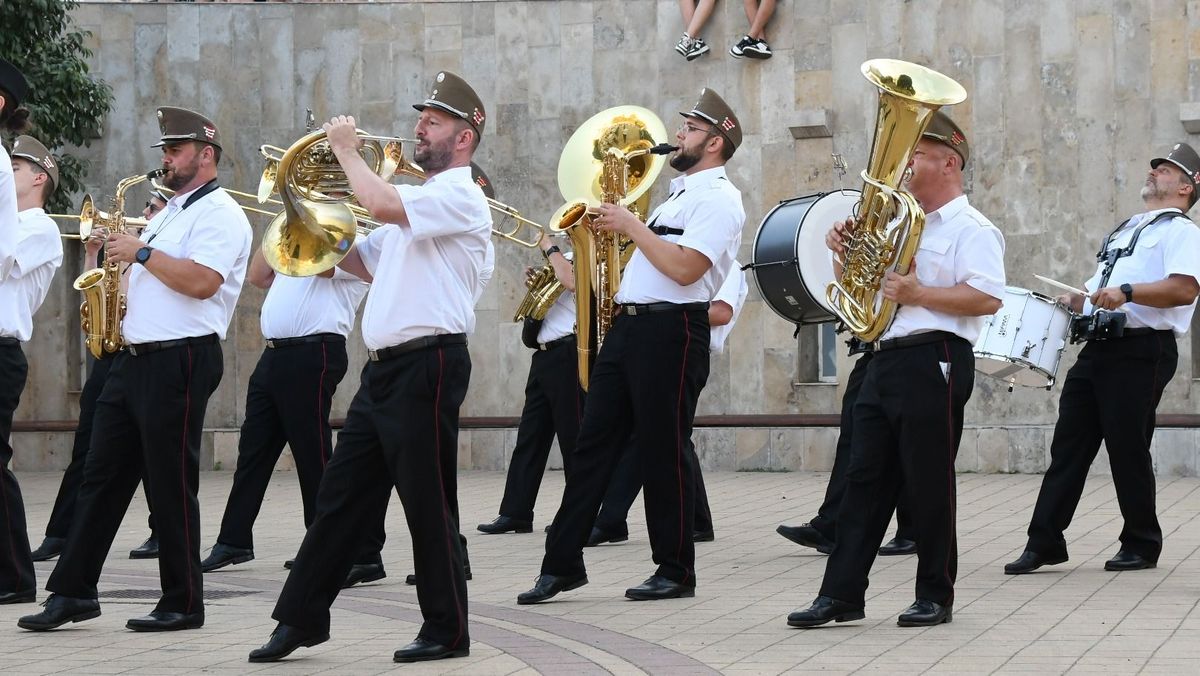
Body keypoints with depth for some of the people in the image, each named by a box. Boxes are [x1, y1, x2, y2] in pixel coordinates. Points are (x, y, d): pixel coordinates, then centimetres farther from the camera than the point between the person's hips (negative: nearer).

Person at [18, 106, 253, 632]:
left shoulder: (218, 213, -8)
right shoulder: (169, 214, 22)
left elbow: (200, 282, -22)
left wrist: (141, 253, -14)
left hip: (179, 360, -9)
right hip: (134, 356, 9)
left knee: (171, 484, -4)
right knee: (102, 475, 7)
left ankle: (183, 603, 4)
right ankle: (73, 592, 9)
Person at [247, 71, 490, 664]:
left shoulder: (459, 195, -9)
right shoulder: (414, 204, 23)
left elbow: (380, 205, -25)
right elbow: (362, 263, 28)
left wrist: (347, 151, -9)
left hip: (428, 365, -9)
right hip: (385, 366, 9)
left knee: (428, 504, -3)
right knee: (340, 497, 9)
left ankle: (447, 631, 7)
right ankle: (302, 617, 13)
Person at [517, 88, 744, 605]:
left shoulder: (718, 197, -8)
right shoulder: (681, 194, 21)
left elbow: (686, 269, -21)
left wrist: (633, 227, -13)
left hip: (671, 331, -9)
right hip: (628, 325, 9)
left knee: (663, 451, -3)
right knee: (593, 444, 6)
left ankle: (675, 571, 8)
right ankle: (562, 564, 8)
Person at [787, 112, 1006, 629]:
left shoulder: (970, 229, -4)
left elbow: (987, 298, -19)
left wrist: (917, 293, -20)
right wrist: (845, 254, 7)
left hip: (933, 363, -8)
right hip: (886, 361, 8)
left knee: (928, 483, -2)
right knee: (865, 479, 4)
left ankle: (936, 596, 8)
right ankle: (841, 594, 3)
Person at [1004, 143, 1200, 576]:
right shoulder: (1125, 231, 25)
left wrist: (1126, 292, -29)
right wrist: (1079, 301, 12)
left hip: (1141, 352, -8)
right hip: (1097, 347, 8)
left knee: (1128, 449, -3)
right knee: (1068, 444, 3)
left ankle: (1141, 546, 11)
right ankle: (1044, 542, 4)